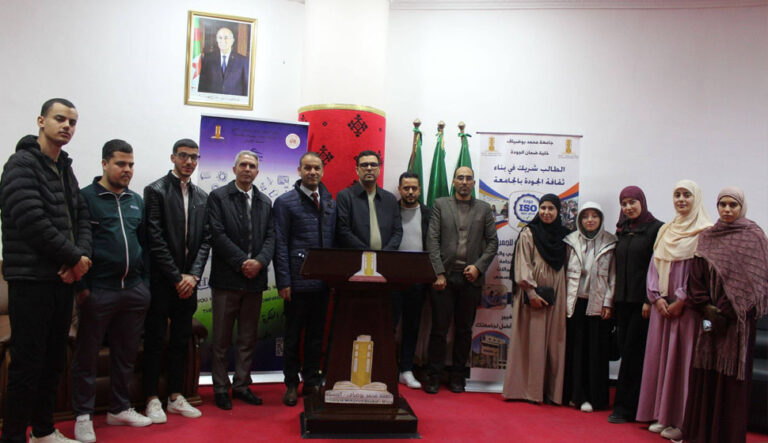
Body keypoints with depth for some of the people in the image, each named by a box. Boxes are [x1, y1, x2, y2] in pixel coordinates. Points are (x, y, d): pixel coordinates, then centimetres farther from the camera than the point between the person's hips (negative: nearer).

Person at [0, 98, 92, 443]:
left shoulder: (65, 169, 16)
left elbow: (81, 218, 13)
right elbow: (32, 221, -19)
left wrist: (82, 256, -6)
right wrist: (74, 257, -12)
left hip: (63, 278, 8)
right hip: (31, 280, -8)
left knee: (53, 361, 14)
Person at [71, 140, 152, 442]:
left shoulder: (136, 201, 13)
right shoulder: (85, 197, -4)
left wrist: (145, 281, 11)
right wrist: (81, 286, -11)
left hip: (134, 290, 5)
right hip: (98, 290, -5)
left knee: (126, 353, 13)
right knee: (87, 354, 6)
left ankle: (119, 408, 27)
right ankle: (84, 415, 19)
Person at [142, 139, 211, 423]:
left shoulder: (202, 197, 12)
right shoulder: (155, 191, -4)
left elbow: (205, 240, 7)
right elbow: (155, 239, -11)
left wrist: (193, 275, -5)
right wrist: (177, 277, -13)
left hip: (187, 281, 5)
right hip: (161, 281, -5)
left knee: (181, 340, 11)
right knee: (154, 340, 3)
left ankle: (176, 397, 21)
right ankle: (152, 399, 13)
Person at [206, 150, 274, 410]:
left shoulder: (265, 202, 14)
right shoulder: (218, 197, 0)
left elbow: (270, 236, 7)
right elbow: (218, 235, -10)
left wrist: (259, 261, -11)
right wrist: (242, 262, -15)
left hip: (254, 280, 4)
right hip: (227, 279, -4)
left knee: (248, 339, 11)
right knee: (221, 339, 5)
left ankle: (241, 385, 23)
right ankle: (221, 388, 16)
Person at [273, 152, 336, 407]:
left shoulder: (330, 203, 12)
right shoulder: (285, 202, -1)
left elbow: (334, 240, 12)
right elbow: (281, 244, -5)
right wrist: (284, 281, -11)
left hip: (322, 281, 4)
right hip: (298, 281, -4)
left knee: (316, 334, 12)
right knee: (293, 335, 7)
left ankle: (312, 381, 25)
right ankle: (291, 384, 20)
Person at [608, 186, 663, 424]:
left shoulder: (656, 229, -5)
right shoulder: (622, 231, 15)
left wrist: (650, 300, -16)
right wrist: (613, 299, 11)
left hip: (641, 300, -6)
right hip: (622, 300, 6)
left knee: (633, 352, -3)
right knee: (624, 349, 6)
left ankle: (625, 408, 5)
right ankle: (627, 406, 15)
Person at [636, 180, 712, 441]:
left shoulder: (704, 232, -5)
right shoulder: (665, 231, 13)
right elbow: (654, 265, 10)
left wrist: (681, 301, -14)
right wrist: (657, 298, -2)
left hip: (687, 306, -6)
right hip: (662, 305, 6)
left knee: (682, 358, -3)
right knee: (659, 356, 8)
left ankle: (682, 421, 7)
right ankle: (662, 415, 18)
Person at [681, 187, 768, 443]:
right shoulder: (707, 237, 10)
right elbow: (697, 277, 7)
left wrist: (726, 311, -12)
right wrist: (706, 307, -6)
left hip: (737, 316, -4)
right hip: (709, 314, 4)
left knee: (731, 373, -1)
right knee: (705, 372, 6)